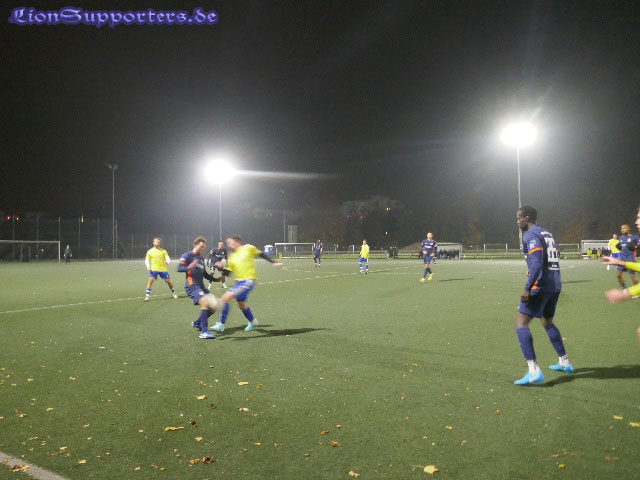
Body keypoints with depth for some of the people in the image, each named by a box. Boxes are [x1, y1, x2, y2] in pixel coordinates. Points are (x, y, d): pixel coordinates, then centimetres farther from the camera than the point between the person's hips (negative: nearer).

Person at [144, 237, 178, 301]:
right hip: (154, 269, -1)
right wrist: (148, 267, -9)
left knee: (169, 281, 5)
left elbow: (168, 258, 0)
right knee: (150, 281, -16)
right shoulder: (150, 251, 4)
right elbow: (147, 260, 7)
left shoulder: (163, 251, 5)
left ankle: (174, 293, 26)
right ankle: (147, 296, -10)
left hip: (163, 269, 1)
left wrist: (167, 262, -24)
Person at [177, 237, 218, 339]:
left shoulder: (201, 258, 21)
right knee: (205, 303, -26)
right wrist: (189, 267, -33)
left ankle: (197, 323, 27)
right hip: (192, 286, -9)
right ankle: (204, 332, -26)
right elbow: (179, 268, -13)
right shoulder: (187, 255, -3)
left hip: (201, 286, 9)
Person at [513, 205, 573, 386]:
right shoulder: (547, 234, 18)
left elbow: (537, 263, -21)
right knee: (547, 322, 26)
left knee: (521, 323, -9)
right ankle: (564, 363, 34)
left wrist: (527, 288, -23)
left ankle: (534, 371, -18)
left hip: (541, 286, -10)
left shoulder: (531, 235, -10)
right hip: (555, 285, 10)